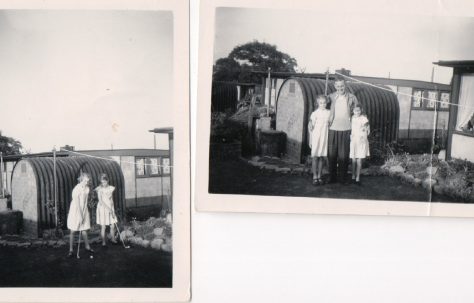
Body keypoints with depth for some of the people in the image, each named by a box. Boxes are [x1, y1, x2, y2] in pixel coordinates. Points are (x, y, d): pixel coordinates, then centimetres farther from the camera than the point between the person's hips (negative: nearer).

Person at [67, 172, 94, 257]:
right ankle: (71, 250, 8)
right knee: (72, 231, 1)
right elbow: (77, 203, -20)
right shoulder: (76, 189, -19)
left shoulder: (87, 188, -1)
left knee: (84, 230, 9)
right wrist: (80, 215, -20)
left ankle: (87, 247, 22)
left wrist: (83, 214, -5)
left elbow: (85, 202, 1)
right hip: (75, 211, -5)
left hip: (84, 211, 5)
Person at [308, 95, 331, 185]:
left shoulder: (329, 113, 5)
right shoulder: (315, 113, -4)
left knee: (322, 157, 7)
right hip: (316, 137, -3)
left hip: (325, 137, 3)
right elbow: (311, 127, -1)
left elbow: (330, 125, 13)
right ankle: (315, 177, 5)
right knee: (315, 157, -1)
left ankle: (319, 176, 14)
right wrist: (310, 140, -3)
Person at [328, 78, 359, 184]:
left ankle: (343, 177, 13)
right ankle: (332, 176, 16)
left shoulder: (351, 97, 3)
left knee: (343, 155, 2)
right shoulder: (331, 97, 1)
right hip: (333, 129, 0)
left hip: (345, 129, 0)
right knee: (331, 154, 4)